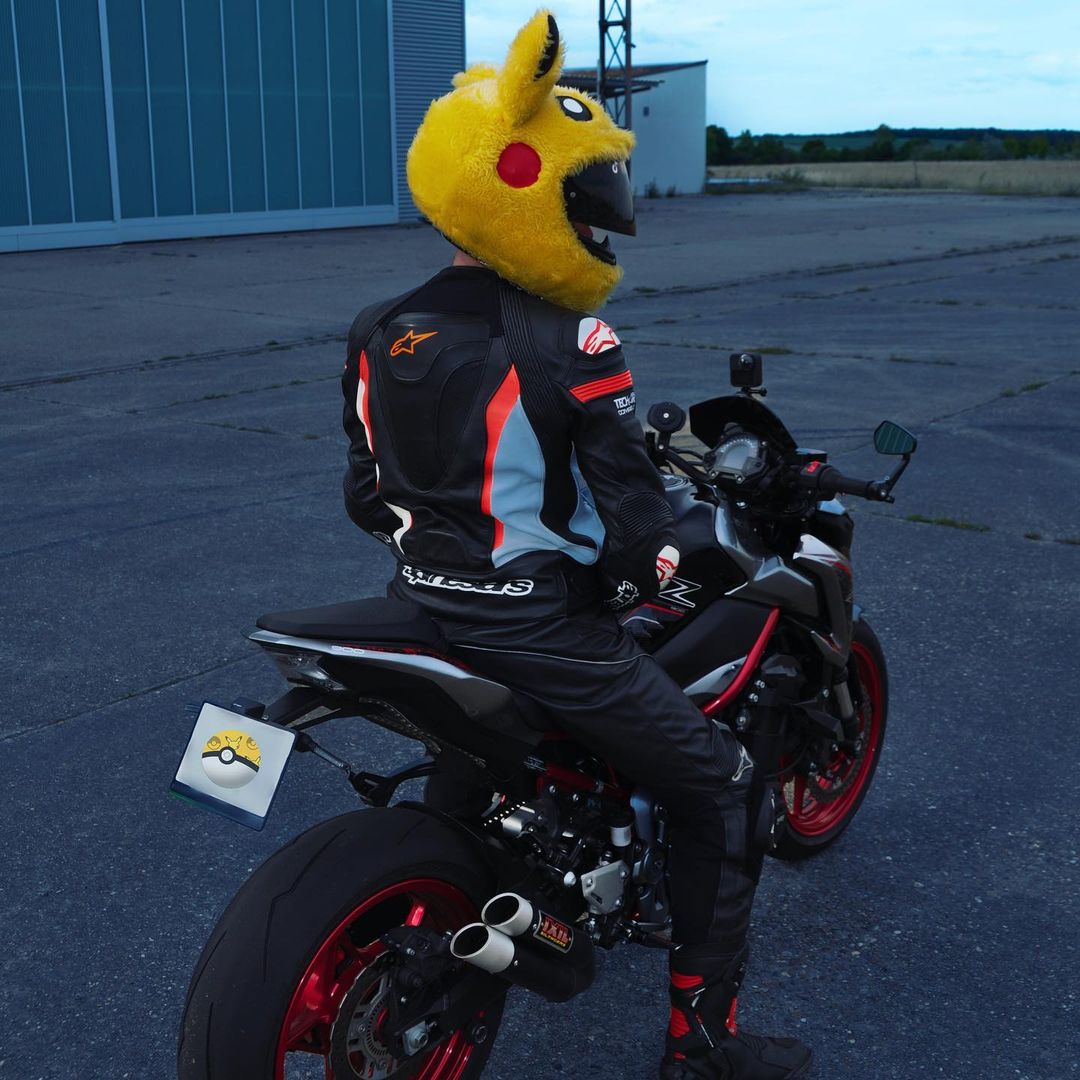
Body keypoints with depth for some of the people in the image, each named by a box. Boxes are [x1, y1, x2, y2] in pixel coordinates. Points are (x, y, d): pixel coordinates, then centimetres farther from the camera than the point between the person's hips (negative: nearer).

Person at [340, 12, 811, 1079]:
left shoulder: (380, 333, 3)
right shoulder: (570, 348, -18)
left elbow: (366, 493, 10)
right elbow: (630, 513, -19)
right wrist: (652, 567, 2)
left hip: (420, 611, 8)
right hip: (538, 630, -8)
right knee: (715, 791, 9)